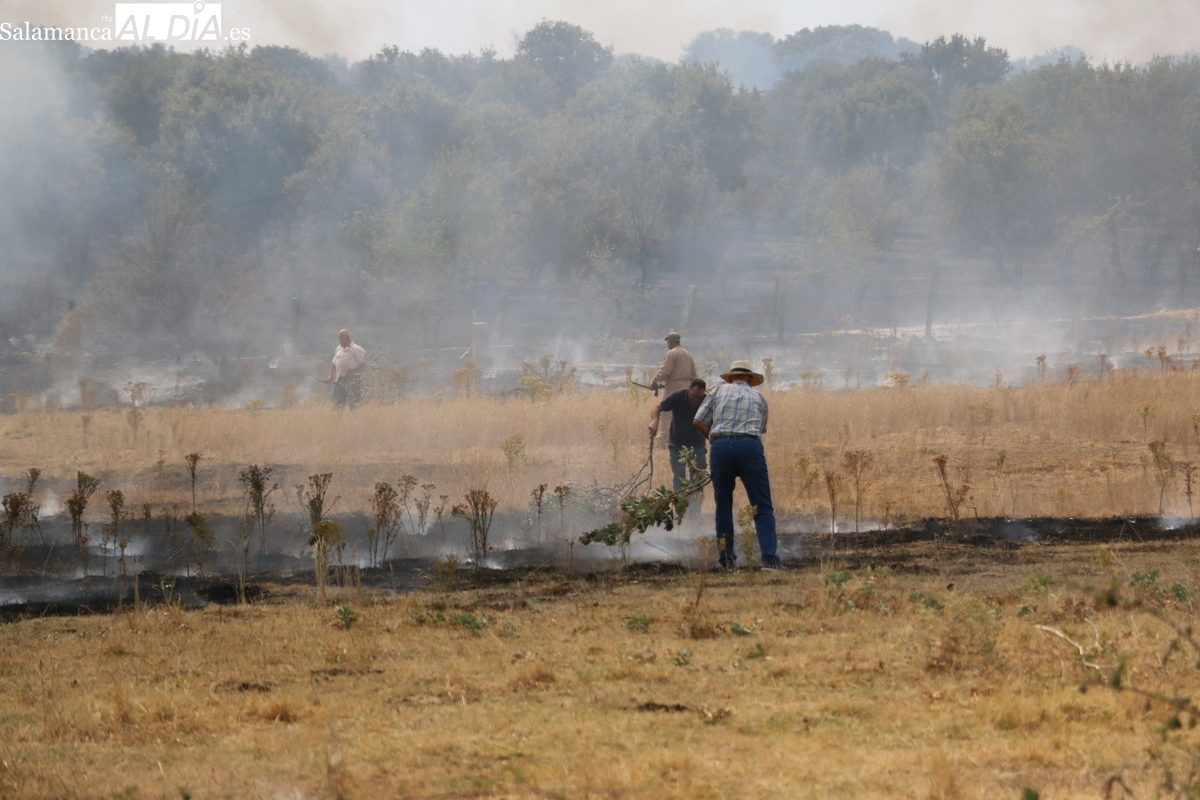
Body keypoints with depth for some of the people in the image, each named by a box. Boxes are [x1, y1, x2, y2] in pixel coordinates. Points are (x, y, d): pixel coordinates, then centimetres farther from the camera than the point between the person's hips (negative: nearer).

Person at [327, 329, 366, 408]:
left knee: (353, 403, -8)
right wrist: (331, 375, 9)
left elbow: (363, 363, -10)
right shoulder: (338, 349, 16)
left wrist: (351, 370, -21)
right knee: (337, 402, 4)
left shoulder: (356, 349, -7)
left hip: (353, 379, -7)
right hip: (340, 379, 7)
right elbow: (334, 363, 23)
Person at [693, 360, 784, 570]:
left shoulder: (720, 391, 19)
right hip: (750, 446, -1)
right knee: (763, 508, 0)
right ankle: (769, 557, -11)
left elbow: (698, 421, 11)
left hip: (720, 447, 1)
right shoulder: (759, 398, 22)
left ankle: (726, 558, 12)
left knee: (723, 505, 13)